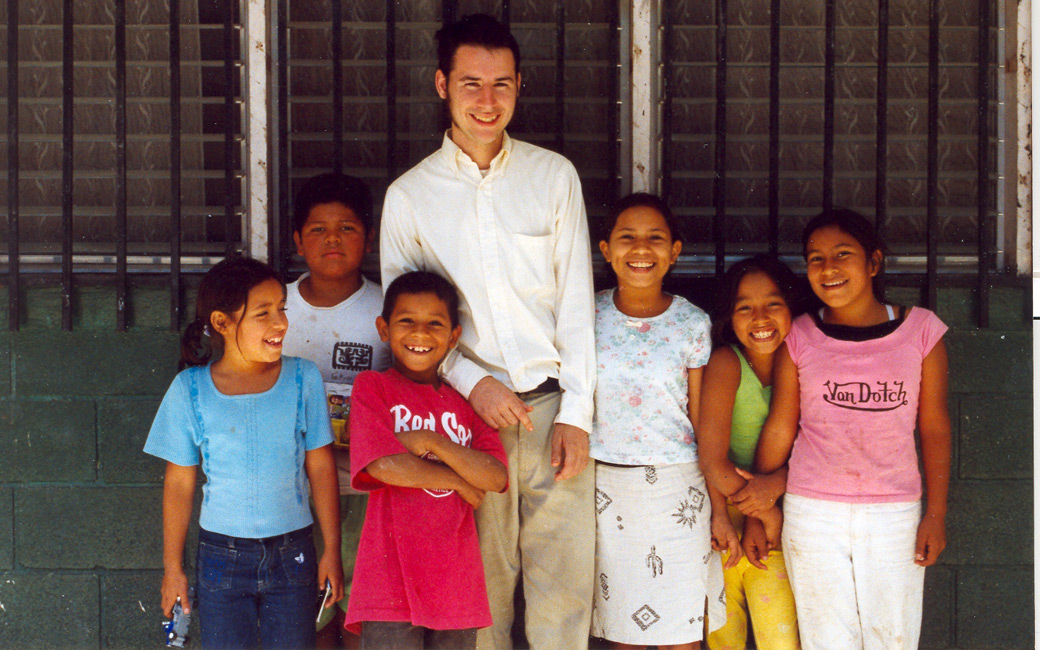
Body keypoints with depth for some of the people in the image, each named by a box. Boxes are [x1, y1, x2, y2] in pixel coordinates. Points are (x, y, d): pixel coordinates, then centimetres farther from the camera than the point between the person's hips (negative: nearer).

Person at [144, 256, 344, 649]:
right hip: (221, 554, 0)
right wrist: (172, 567, 5)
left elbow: (320, 468, 3)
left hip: (291, 554, 1)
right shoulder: (190, 390, -3)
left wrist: (332, 550, 3)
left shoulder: (303, 379, -2)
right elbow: (179, 483, 2)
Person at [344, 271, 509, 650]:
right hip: (392, 577, -4)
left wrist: (432, 442, -9)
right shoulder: (372, 387, 4)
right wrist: (459, 481, -2)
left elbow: (495, 477, 1)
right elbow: (383, 465, -11)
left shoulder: (464, 401, 15)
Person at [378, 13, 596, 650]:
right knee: (481, 582, 2)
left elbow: (576, 300, 5)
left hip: (554, 406, 0)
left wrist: (575, 412, -2)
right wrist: (472, 382, -8)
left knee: (563, 582, -1)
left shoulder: (554, 175, 7)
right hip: (467, 409, 0)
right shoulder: (409, 196, 6)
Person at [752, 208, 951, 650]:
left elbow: (934, 427, 4)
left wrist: (936, 515, 2)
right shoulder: (800, 338, 1)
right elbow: (780, 428, 5)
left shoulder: (920, 329, 1)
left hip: (893, 514, 0)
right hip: (813, 514, 0)